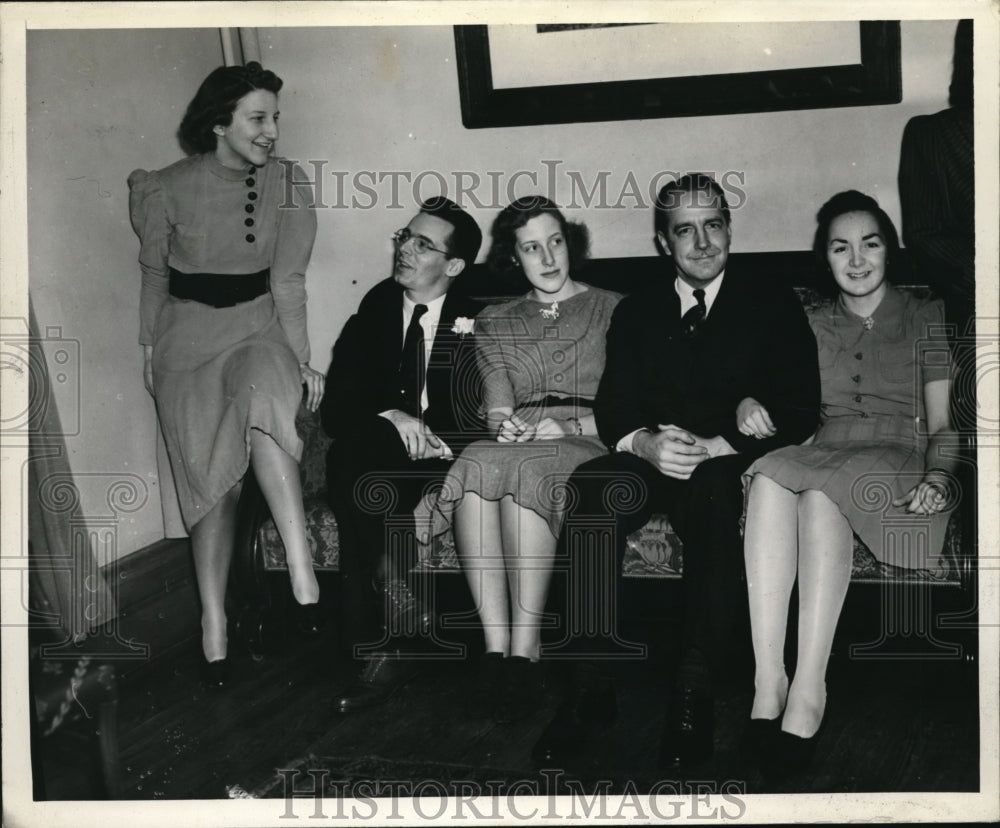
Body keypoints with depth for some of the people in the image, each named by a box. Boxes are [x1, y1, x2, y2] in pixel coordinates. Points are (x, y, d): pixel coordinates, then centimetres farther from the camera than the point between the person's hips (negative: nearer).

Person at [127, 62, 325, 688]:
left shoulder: (286, 185, -4)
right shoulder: (167, 190, -6)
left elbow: (288, 282, -3)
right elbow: (154, 274, 9)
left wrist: (301, 359, -9)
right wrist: (150, 347, 14)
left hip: (258, 329, 0)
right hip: (187, 341, 1)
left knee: (265, 401, -35)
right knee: (211, 483, -5)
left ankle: (304, 577, -36)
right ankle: (213, 627, 4)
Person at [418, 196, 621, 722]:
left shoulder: (612, 310, 15)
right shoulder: (493, 322, 25)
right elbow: (497, 400, 10)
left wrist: (567, 427, -11)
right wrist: (502, 423, -14)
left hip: (586, 447, -2)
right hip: (514, 441, 3)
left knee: (525, 470, -38)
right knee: (478, 463, -35)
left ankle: (525, 653, -39)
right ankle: (496, 649, -38)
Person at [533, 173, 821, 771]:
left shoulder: (773, 305, 9)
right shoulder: (636, 312, 18)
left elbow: (801, 412, -2)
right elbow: (613, 407, 8)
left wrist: (717, 447, -18)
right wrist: (644, 443, -18)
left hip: (731, 468, -2)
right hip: (649, 463, 3)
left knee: (714, 494, -38)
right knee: (590, 487, -31)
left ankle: (696, 690, -34)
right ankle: (591, 687, -28)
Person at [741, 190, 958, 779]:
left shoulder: (927, 317, 16)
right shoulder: (811, 325, 23)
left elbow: (943, 424, 10)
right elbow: (791, 409, 17)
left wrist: (938, 476, -10)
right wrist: (752, 407, -7)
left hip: (898, 465, -2)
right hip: (821, 459, 2)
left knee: (819, 492, -37)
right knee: (769, 477, -35)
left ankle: (808, 686, -43)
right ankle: (768, 679, -41)